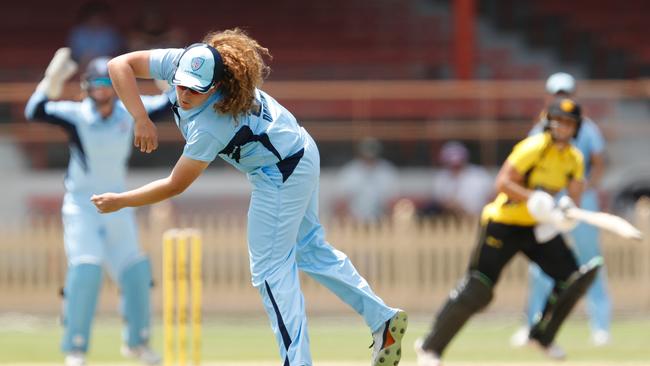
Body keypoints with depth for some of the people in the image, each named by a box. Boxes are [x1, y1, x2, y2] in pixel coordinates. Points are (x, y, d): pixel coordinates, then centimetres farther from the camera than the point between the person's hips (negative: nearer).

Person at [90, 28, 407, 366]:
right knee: (309, 248, 21)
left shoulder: (212, 126, -35)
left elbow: (175, 185, -28)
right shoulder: (182, 62, -20)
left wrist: (120, 201, -20)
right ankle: (383, 319, 28)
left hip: (281, 175, -10)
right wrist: (141, 119, -22)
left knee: (270, 270, -3)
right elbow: (120, 65, -15)